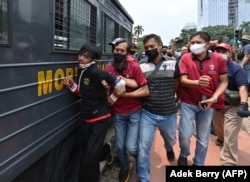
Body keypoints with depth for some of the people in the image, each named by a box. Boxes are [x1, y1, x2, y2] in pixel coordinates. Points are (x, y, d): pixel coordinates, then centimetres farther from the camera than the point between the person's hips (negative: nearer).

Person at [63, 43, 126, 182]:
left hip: (99, 118, -8)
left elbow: (119, 83, -21)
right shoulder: (82, 71, 6)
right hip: (86, 117, 8)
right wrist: (72, 86, -2)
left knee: (90, 155, -2)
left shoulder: (95, 72, -20)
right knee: (87, 151, 19)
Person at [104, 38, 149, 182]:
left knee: (131, 147, -6)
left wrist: (125, 94, -22)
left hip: (134, 112, -2)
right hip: (118, 114, 3)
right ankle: (125, 167, 42)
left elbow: (146, 91, -15)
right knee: (120, 146, 9)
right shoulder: (108, 70, -5)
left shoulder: (134, 66, -13)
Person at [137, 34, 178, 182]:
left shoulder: (173, 64, -1)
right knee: (144, 148, 0)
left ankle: (169, 149, 63)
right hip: (148, 114, -1)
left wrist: (173, 101, 5)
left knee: (171, 140, 24)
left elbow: (178, 85, 9)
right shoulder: (142, 66, -1)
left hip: (169, 114, 1)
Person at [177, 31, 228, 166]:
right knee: (185, 134, -7)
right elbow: (183, 80, -13)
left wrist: (214, 98, -16)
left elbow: (223, 82, -1)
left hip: (207, 103, 1)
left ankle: (198, 163, 33)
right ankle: (184, 155, 26)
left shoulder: (218, 59, -5)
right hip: (188, 102, -1)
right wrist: (197, 82, -33)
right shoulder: (185, 58, -7)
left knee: (203, 139, 9)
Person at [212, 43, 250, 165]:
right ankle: (221, 138, 60)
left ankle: (228, 162, 2)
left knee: (230, 136, -9)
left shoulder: (236, 69, -15)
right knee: (217, 126, 28)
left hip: (232, 106, -6)